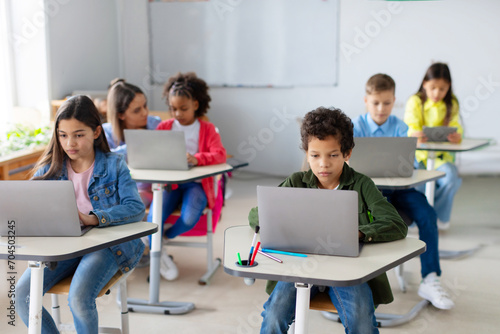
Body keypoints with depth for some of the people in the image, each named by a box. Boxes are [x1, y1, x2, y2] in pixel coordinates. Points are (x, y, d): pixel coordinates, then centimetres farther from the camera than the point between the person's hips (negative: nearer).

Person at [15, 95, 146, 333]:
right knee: (22, 294, -19)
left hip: (105, 244, -3)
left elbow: (136, 208, -13)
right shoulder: (50, 168, 8)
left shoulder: (114, 165, -1)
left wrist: (92, 218, -27)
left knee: (79, 297, -29)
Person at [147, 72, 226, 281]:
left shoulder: (207, 129, 4)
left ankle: (166, 236, 7)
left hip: (196, 183, -2)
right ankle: (158, 253, 7)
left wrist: (197, 159, -32)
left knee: (190, 218, -29)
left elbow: (220, 154, -12)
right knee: (154, 217, -24)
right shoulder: (164, 127, 12)